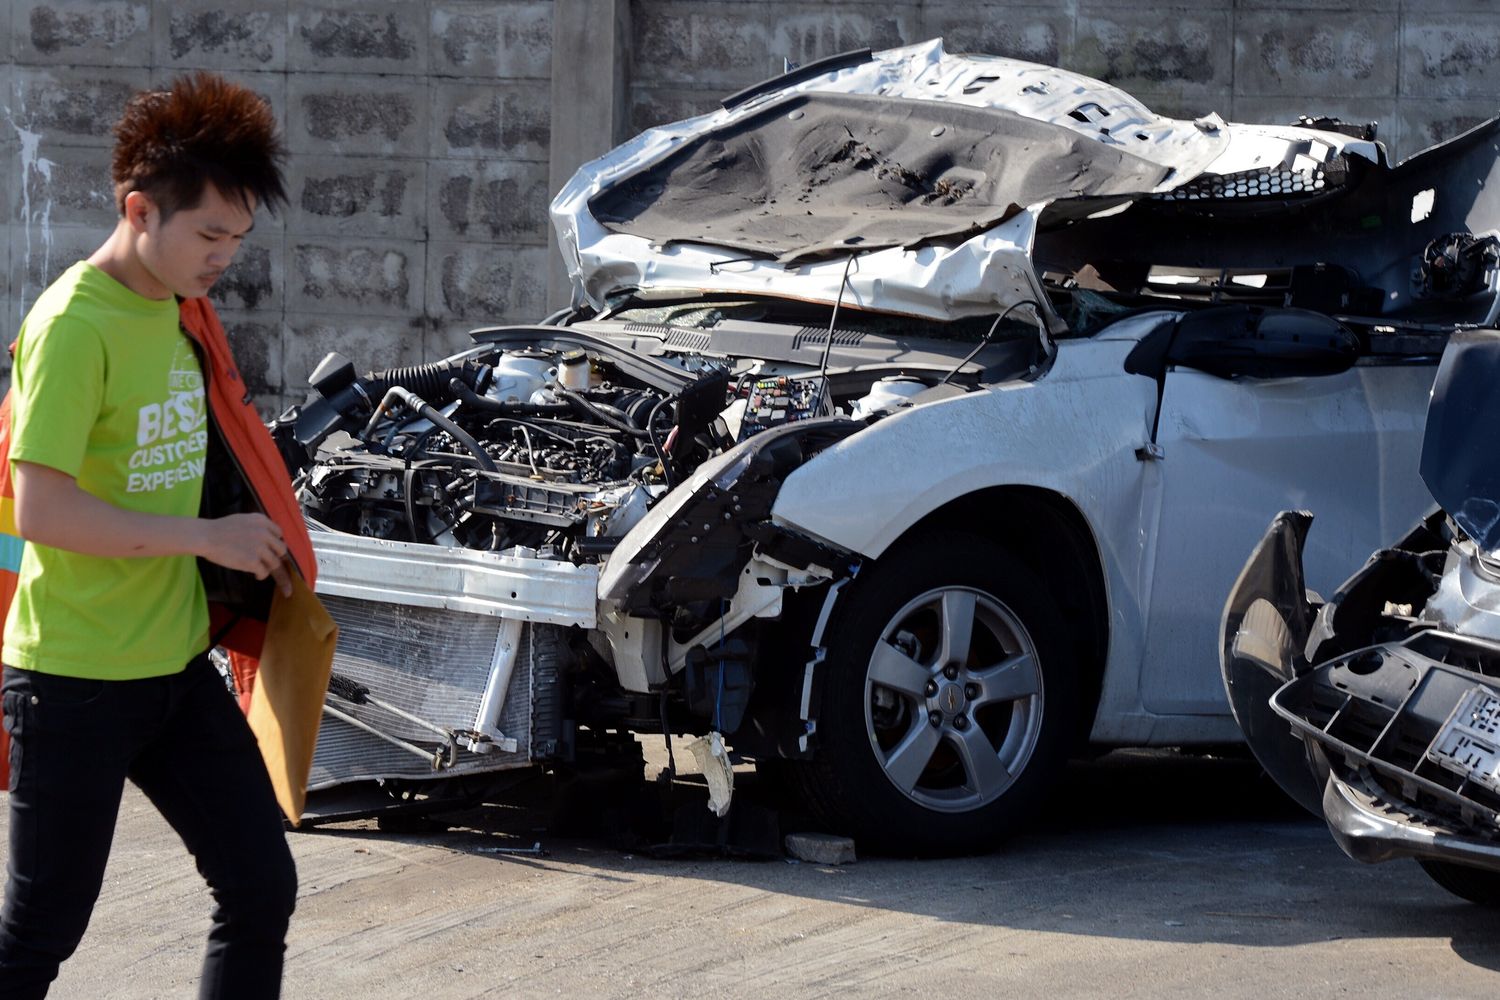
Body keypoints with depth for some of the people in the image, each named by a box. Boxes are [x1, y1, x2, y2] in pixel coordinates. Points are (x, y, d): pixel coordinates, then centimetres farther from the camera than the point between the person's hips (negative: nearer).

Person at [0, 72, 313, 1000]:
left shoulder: (180, 313, 9)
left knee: (262, 891, 8)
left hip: (177, 665, 8)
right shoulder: (74, 325, -18)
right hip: (75, 680, -8)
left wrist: (261, 548, 8)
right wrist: (207, 537, -19)